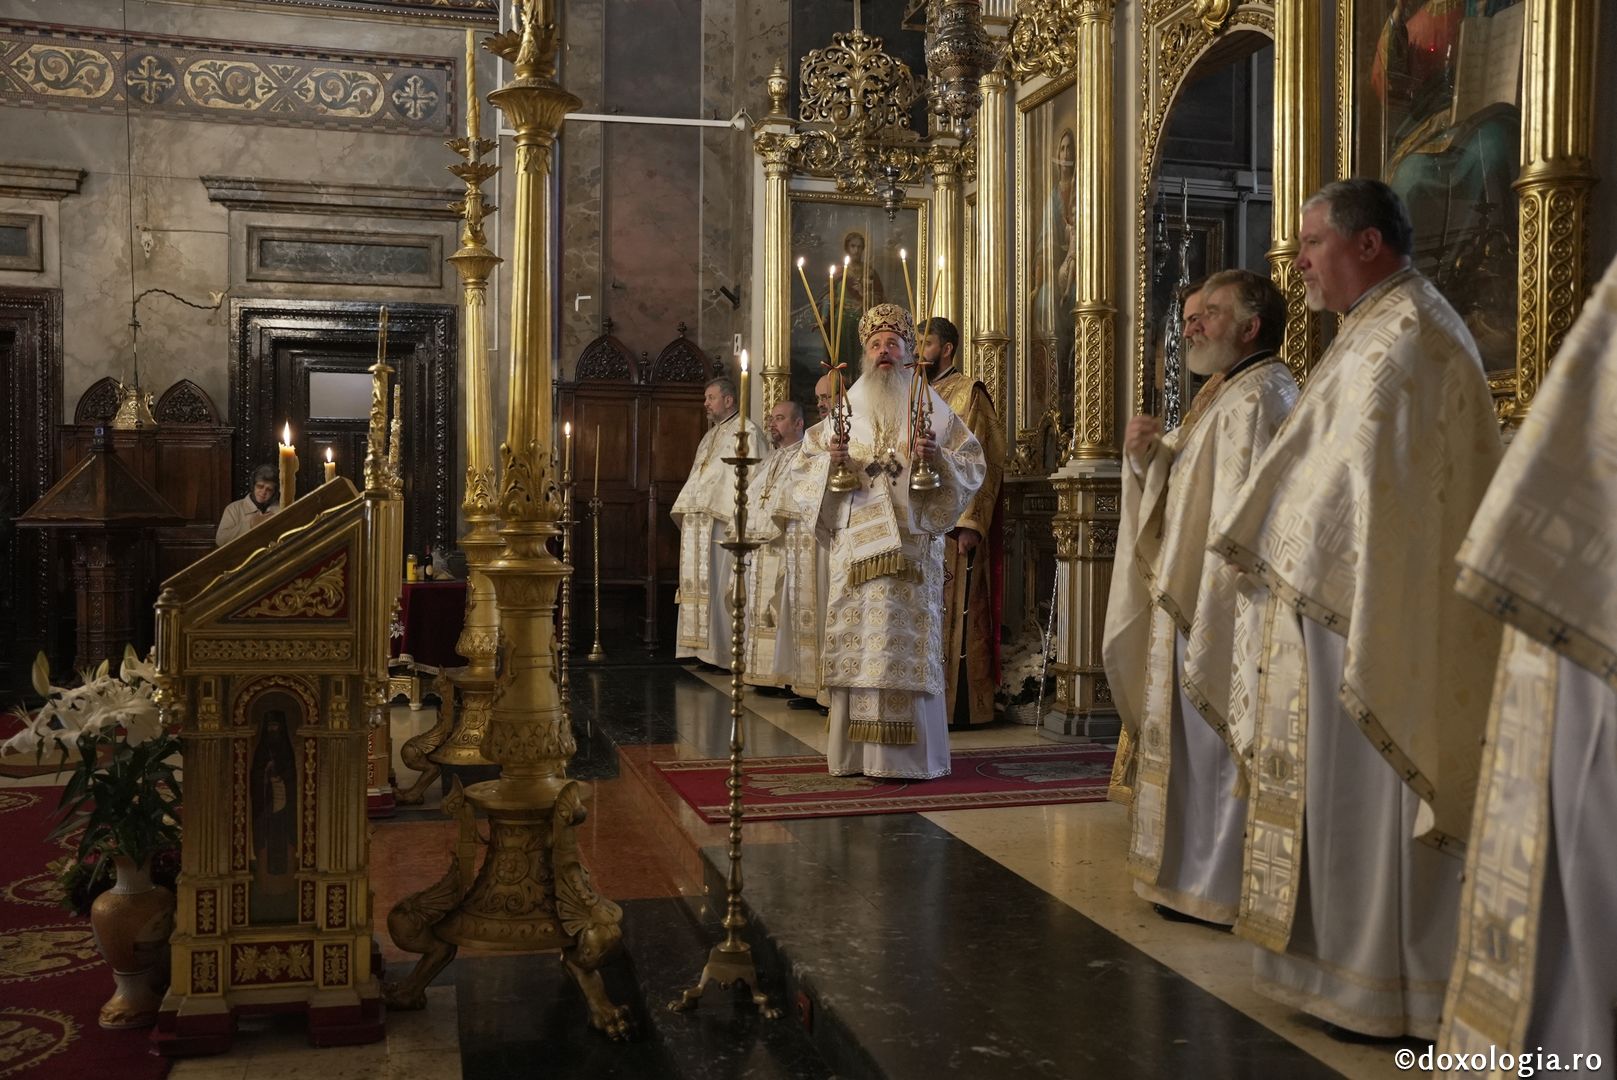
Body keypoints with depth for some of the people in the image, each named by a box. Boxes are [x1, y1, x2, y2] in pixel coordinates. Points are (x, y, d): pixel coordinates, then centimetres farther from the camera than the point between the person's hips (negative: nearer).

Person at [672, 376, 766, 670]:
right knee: (700, 585, 7)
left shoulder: (746, 432, -4)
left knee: (719, 585, -9)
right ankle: (706, 649, 11)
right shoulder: (710, 436, 24)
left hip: (722, 522, -9)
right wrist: (687, 510, 14)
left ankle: (724, 652, -4)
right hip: (699, 524, 9)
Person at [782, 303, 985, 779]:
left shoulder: (929, 405, 9)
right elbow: (807, 466, 14)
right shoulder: (847, 407, 15)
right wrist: (831, 460, -7)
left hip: (911, 542, -2)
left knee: (907, 643, -5)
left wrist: (938, 457, -13)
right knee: (857, 643, -1)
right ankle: (856, 752, 5)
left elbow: (972, 464, 6)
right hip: (855, 542, 2)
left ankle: (909, 754, 1)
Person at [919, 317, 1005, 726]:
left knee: (955, 610, -6)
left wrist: (969, 523, -20)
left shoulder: (968, 393, -5)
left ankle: (961, 703, -1)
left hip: (953, 521, -8)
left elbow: (981, 462, -13)